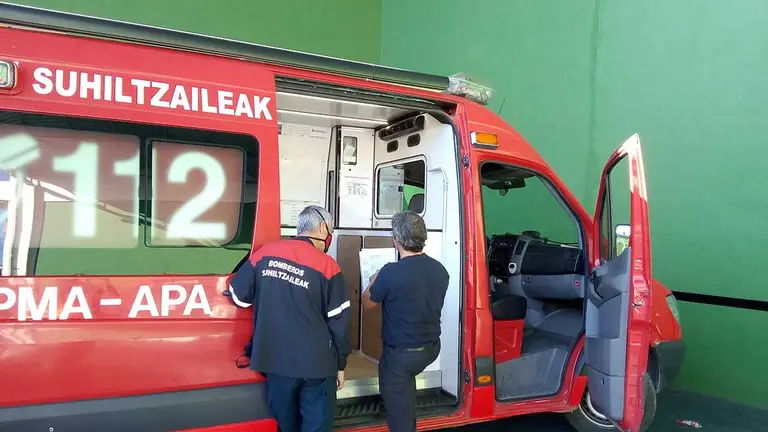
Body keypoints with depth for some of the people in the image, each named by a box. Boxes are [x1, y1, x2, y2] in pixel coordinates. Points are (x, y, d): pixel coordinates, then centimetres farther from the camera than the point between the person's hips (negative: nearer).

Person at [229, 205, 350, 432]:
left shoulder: (265, 253, 0)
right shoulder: (327, 265, -10)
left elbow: (239, 296, 10)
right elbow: (338, 322, -6)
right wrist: (340, 364, 6)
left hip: (274, 359, 4)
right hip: (315, 363, -4)